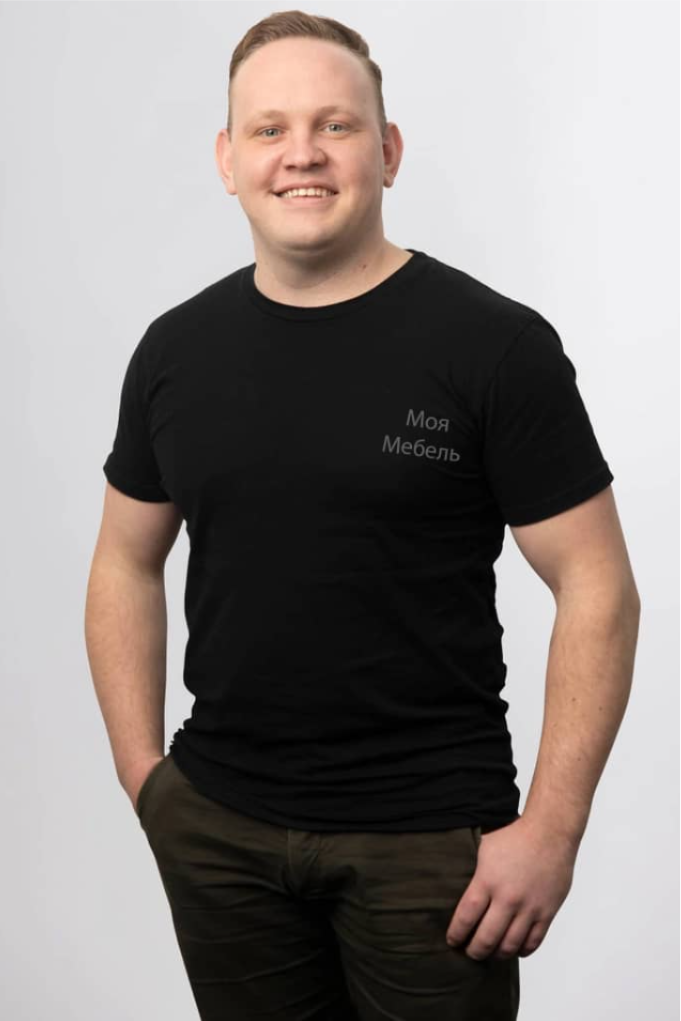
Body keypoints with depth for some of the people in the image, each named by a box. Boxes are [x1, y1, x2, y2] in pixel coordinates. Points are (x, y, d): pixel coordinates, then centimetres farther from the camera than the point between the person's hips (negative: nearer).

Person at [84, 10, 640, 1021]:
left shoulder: (496, 345, -9)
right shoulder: (176, 350, 4)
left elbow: (596, 587, -9)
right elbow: (127, 565, 13)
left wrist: (550, 828, -14)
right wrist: (142, 773, 5)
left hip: (428, 838, -3)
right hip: (217, 829, 4)